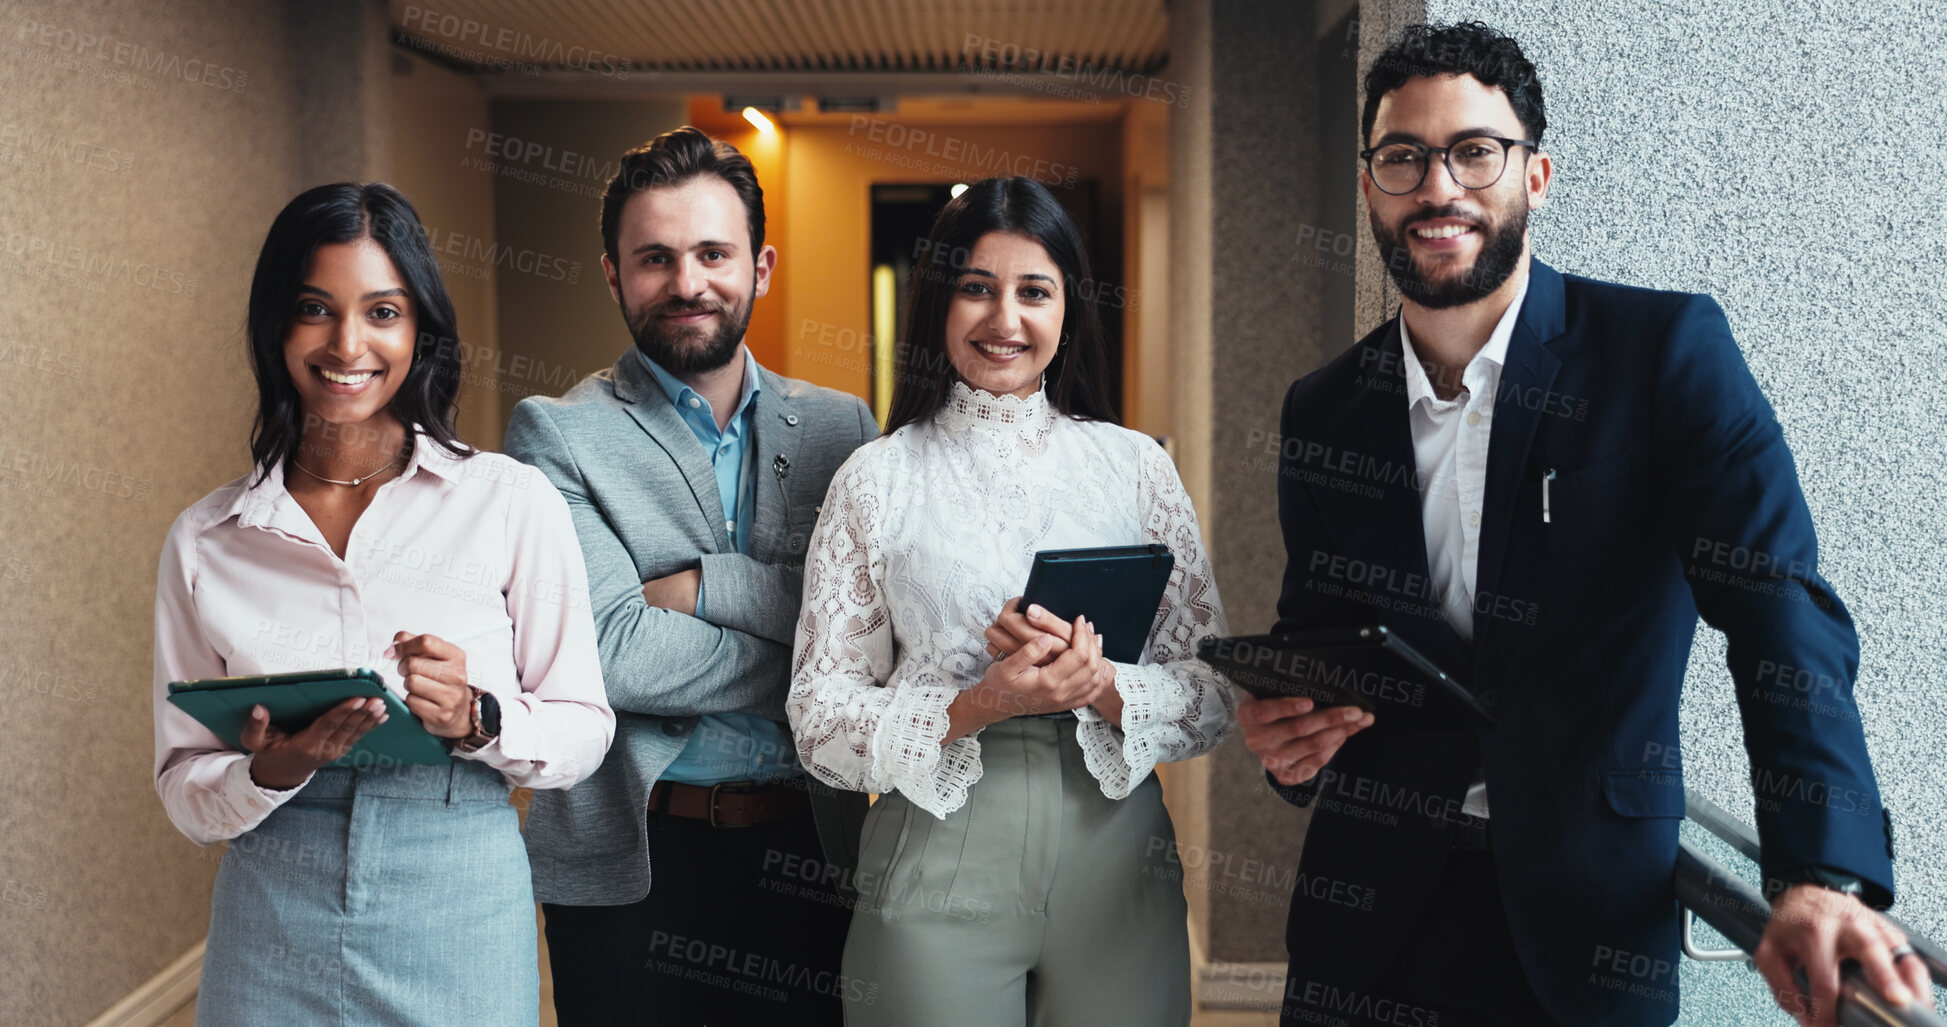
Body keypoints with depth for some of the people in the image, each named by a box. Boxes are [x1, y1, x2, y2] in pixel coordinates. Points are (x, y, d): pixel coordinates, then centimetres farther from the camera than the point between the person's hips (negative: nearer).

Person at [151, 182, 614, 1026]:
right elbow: (184, 790, 4)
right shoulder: (202, 542, 1)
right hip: (271, 928, 2)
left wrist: (475, 720, -20)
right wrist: (273, 771, -16)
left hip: (460, 914, -1)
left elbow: (582, 731, -2)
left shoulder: (513, 502, -6)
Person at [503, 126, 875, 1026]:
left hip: (811, 848, 3)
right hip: (629, 859, -3)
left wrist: (706, 587, -16)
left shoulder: (840, 427, 6)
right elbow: (610, 650, -17)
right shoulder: (555, 434, -5)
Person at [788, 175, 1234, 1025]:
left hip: (1114, 844, 2)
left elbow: (1213, 694, 2)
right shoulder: (878, 478, 1)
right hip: (939, 854, -1)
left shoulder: (1135, 465, 4)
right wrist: (978, 706, -18)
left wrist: (1101, 686, -17)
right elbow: (820, 719, -3)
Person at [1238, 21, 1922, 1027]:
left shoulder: (1668, 349, -8)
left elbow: (1778, 608, -17)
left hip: (1592, 909, -2)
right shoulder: (1322, 411, 3)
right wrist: (1286, 729, -11)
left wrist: (1825, 875, -30)